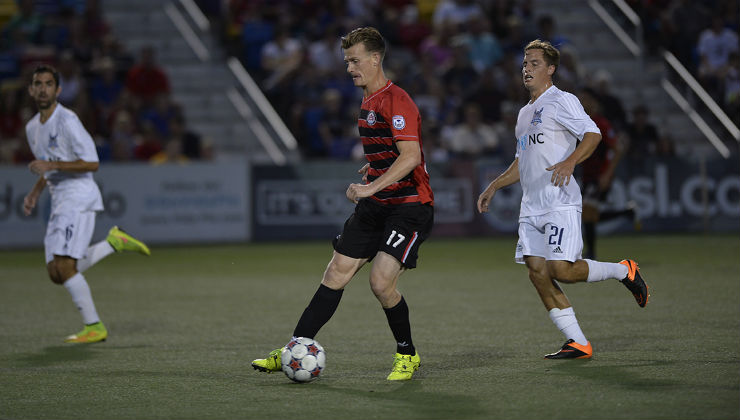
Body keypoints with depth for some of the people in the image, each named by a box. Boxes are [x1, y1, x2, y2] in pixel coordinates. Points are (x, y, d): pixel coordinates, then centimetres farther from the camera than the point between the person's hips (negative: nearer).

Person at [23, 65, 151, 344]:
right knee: (57, 273, 4)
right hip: (59, 202, 9)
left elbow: (91, 163, -16)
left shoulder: (67, 121, -12)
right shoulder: (33, 128, 15)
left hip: (78, 197, -9)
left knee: (64, 266, -17)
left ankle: (94, 327, -8)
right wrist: (35, 193, 16)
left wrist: (52, 165, -22)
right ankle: (114, 242, 19)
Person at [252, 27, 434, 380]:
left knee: (381, 281, -18)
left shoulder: (396, 101, -16)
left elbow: (411, 156, -26)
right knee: (336, 274, 4)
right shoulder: (368, 102, 13)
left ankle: (407, 355, 4)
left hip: (410, 205, -9)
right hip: (375, 206, 9)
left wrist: (371, 187, -32)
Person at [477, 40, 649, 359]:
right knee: (537, 271, -4)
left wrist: (570, 162, -30)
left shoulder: (561, 101, -3)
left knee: (561, 269, -19)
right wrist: (494, 186, 25)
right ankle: (578, 343, 0)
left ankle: (623, 271, 7)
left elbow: (592, 134, -15)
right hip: (531, 207, 8)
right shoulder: (525, 113, 23)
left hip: (561, 203, -8)